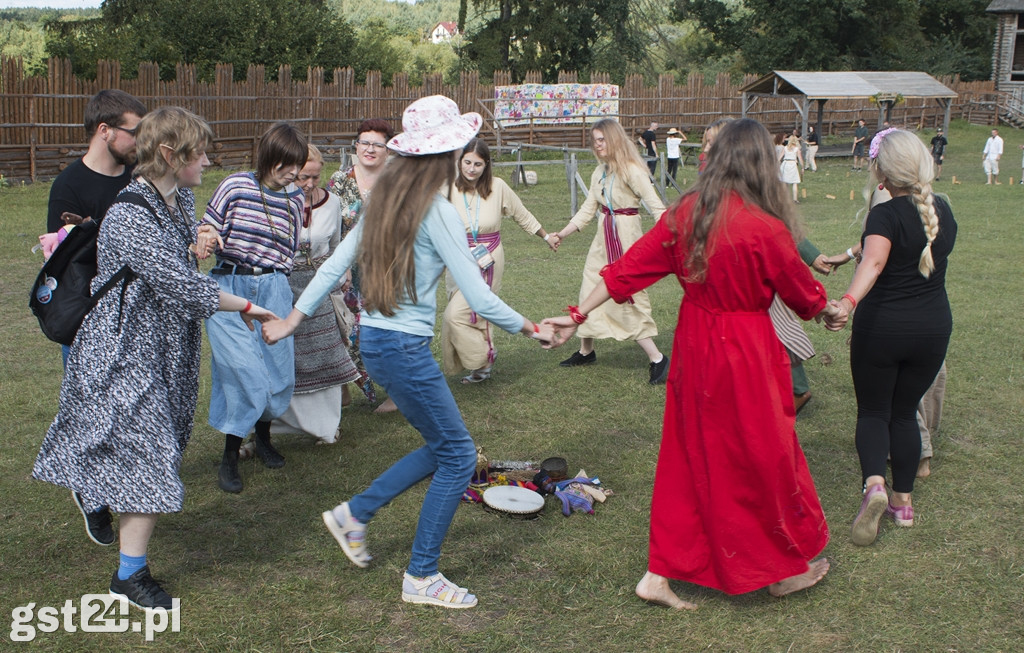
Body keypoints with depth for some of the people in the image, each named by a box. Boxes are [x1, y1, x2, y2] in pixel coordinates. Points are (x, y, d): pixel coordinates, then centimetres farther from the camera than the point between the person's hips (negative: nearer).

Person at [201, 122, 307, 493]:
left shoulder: (294, 198, 7)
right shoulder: (236, 186, -5)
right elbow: (206, 231, 0)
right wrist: (210, 237, -20)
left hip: (273, 291, 4)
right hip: (229, 288, -4)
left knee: (278, 371, 6)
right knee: (244, 372, -9)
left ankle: (263, 437, 35)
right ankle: (229, 458, 9)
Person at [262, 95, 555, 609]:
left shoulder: (384, 202, 8)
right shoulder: (437, 212, -15)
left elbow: (335, 264, 7)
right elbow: (479, 299, -16)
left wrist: (293, 319, 12)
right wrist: (530, 329, -4)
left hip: (374, 339, 9)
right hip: (405, 348, -9)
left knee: (441, 447, 19)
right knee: (458, 456, 4)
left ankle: (354, 514, 25)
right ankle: (421, 578, 12)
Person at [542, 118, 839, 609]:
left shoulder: (685, 213, -5)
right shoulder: (766, 229, -19)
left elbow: (630, 268, -2)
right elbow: (803, 293, -3)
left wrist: (579, 315, 4)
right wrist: (829, 309, 19)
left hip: (694, 346, 6)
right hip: (746, 356, -6)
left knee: (689, 458, 16)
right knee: (765, 458, 12)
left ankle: (660, 575, 22)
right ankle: (787, 568, 32)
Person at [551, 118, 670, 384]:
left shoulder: (631, 170, -15)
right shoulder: (599, 172, 9)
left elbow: (656, 206, -18)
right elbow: (588, 209, 15)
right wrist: (562, 234, 13)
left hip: (626, 239, -8)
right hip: (603, 239, 8)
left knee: (628, 296, -8)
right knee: (590, 291, 14)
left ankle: (657, 359, 0)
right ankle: (586, 351, 32)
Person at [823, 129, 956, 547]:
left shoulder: (886, 215, -15)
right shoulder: (943, 211, 5)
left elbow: (874, 261, -35)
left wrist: (849, 302, -52)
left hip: (882, 327, -5)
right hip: (934, 327, 5)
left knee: (873, 411, 9)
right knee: (905, 412, 18)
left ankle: (874, 484, -15)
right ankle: (903, 501, 20)